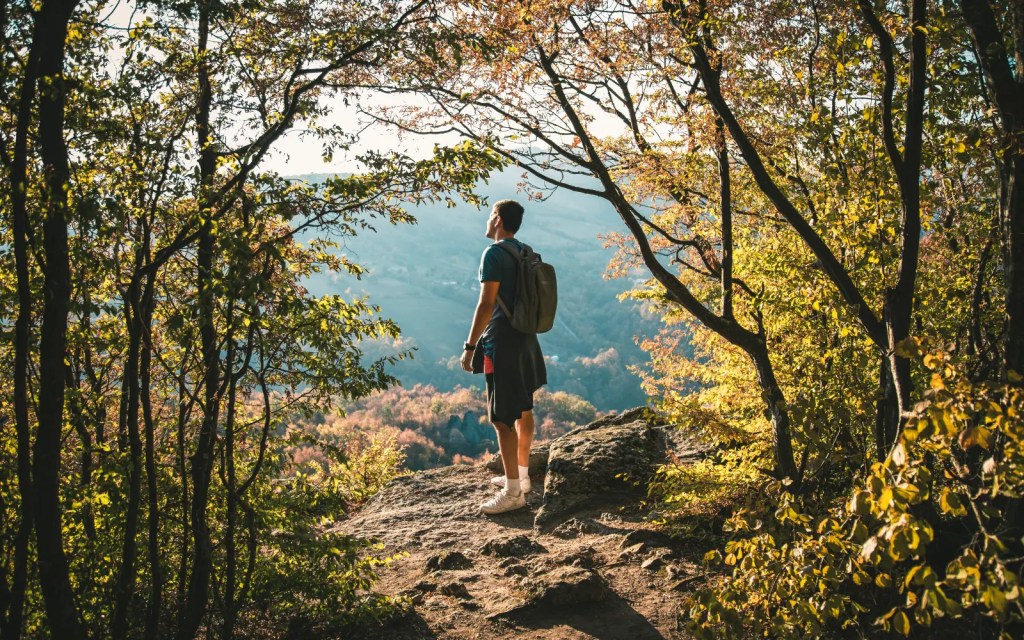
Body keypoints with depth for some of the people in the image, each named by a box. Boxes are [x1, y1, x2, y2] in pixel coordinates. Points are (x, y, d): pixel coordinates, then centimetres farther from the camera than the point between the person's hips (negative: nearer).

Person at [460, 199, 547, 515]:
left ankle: (513, 491, -4)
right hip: (525, 339, 9)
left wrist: (470, 346, -16)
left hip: (502, 343, -9)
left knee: (503, 418, -6)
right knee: (523, 410, 18)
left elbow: (486, 304, -20)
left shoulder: (494, 254, -15)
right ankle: (521, 474, 30)